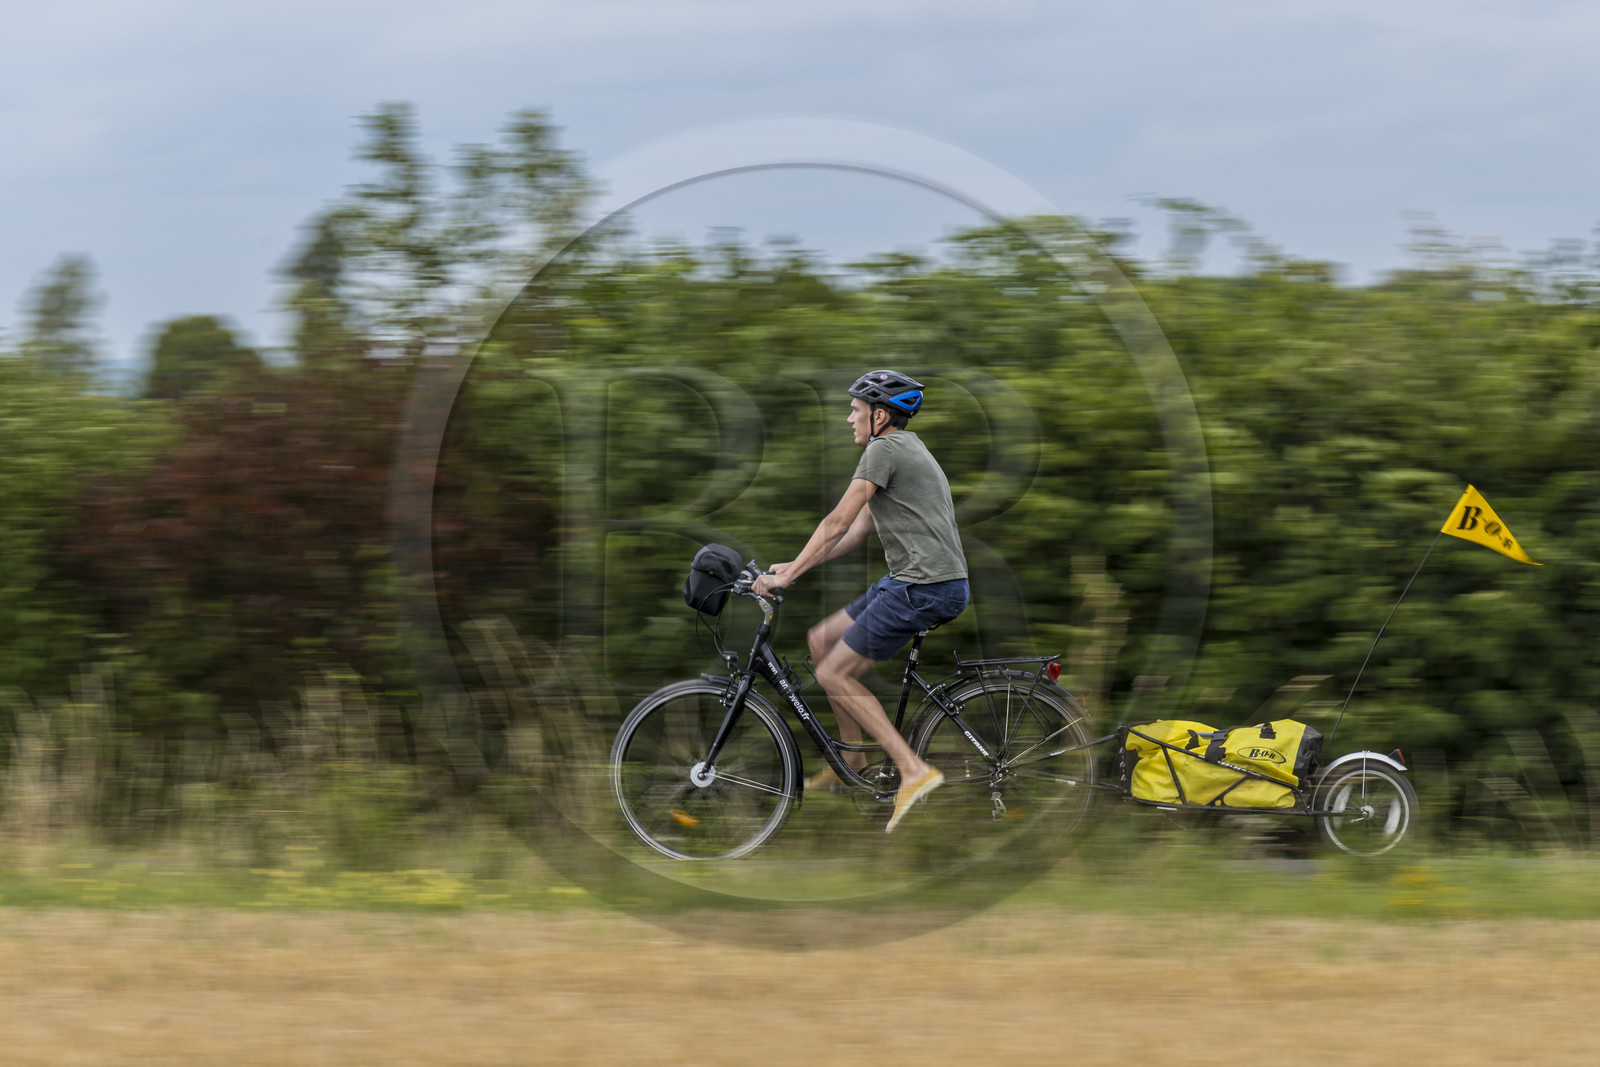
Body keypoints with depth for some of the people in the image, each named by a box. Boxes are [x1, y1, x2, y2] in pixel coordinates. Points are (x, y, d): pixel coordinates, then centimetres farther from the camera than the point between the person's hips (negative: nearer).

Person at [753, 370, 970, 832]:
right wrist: (795, 565, 21)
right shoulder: (908, 449, 22)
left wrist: (786, 576, -4)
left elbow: (838, 523, -10)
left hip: (921, 587, -10)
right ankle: (851, 755, 20)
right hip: (941, 583, 10)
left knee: (833, 673, -6)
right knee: (821, 640, 16)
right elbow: (858, 529, 24)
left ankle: (913, 769, -12)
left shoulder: (885, 449, -9)